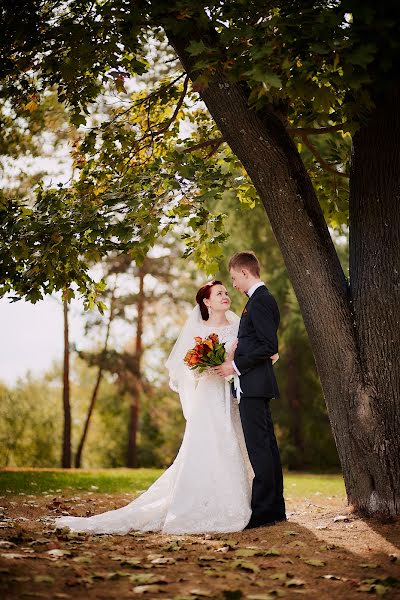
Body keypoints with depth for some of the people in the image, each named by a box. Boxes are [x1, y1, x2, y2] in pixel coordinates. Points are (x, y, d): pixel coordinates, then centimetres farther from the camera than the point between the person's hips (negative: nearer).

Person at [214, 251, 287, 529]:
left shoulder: (259, 301, -13)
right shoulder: (263, 298, 19)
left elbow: (269, 346, -20)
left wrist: (235, 366, -15)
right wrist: (235, 363, 15)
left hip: (254, 384, -11)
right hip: (258, 384, 11)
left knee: (258, 447, -9)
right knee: (267, 446, 12)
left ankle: (262, 511, -7)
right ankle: (275, 508, 18)